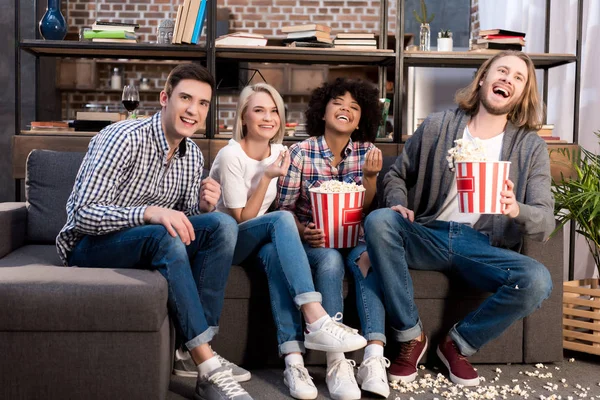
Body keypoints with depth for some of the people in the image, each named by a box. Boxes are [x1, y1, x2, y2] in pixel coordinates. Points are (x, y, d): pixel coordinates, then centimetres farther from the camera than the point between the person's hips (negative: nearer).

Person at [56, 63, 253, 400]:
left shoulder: (194, 155, 2)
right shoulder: (124, 138, -19)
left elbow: (184, 222, 6)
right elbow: (83, 214, -25)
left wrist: (204, 206, -17)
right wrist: (150, 212, -40)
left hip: (149, 243, 6)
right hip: (90, 244, -6)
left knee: (222, 224, -19)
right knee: (164, 237, -36)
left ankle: (198, 348, -21)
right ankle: (210, 369, -32)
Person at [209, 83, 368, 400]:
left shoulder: (277, 152, 4)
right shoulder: (231, 155, -15)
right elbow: (241, 220, -16)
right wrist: (266, 178, -24)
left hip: (260, 240, 4)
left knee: (275, 252, -34)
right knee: (281, 219, -33)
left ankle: (293, 360, -40)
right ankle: (316, 321, -41)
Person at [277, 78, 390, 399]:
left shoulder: (367, 152, 2)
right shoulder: (301, 152, -6)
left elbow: (367, 211, 2)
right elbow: (284, 207, -4)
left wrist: (369, 177, -16)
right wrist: (301, 232, -23)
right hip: (313, 240, -2)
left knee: (367, 257, -31)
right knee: (331, 261, -34)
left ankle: (374, 360, -36)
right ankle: (337, 363, -34)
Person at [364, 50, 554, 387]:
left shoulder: (531, 147, 5)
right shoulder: (439, 126, 6)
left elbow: (545, 223, -3)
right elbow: (396, 176, 15)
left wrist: (516, 209, -27)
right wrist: (399, 205, -8)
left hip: (485, 247, 0)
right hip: (430, 237, 0)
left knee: (537, 280, -30)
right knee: (378, 221, -29)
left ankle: (459, 344, -3)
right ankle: (411, 336, -13)